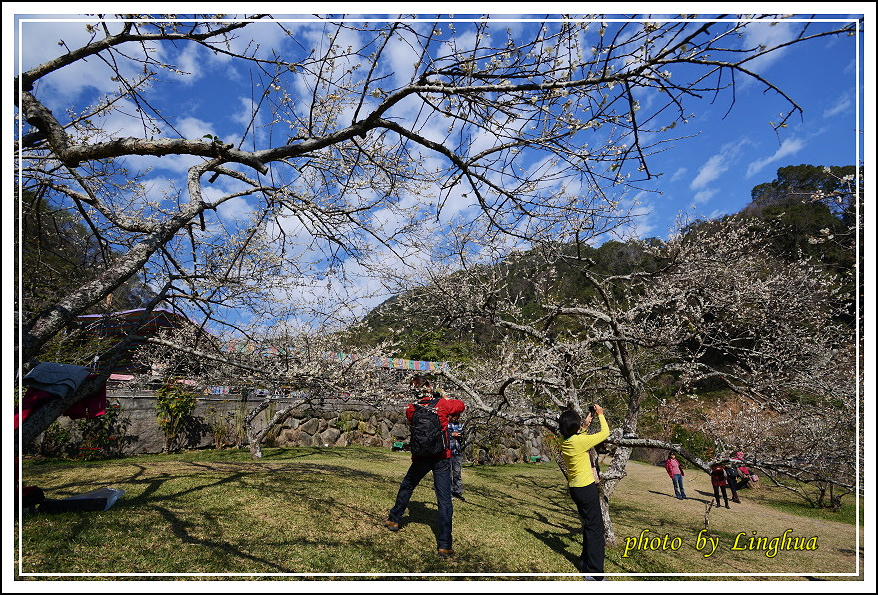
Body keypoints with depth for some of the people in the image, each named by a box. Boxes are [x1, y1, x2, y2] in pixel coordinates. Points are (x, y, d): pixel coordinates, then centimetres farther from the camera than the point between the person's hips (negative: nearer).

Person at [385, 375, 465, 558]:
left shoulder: (411, 409, -5)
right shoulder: (442, 404, -9)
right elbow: (461, 406, 8)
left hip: (421, 458, 2)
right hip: (442, 458, -2)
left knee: (406, 487, 26)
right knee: (444, 500, 0)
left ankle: (394, 520, 42)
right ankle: (444, 545, -1)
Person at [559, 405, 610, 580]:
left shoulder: (565, 441, 0)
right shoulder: (580, 441, -22)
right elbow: (605, 433, -10)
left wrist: (585, 425, 19)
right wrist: (600, 414, 3)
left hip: (574, 488, 9)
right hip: (586, 488, -8)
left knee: (588, 524, 22)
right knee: (595, 527, -1)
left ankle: (585, 562, 33)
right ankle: (594, 571, 2)